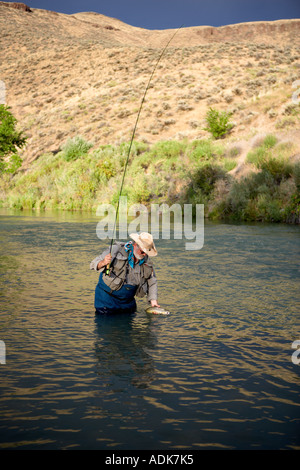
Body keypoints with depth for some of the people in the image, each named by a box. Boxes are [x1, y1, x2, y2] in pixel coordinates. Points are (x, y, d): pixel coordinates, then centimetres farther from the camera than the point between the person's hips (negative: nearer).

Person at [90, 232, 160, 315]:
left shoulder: (147, 261, -1)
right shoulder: (116, 250, -15)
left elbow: (152, 281, 9)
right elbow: (94, 264, -14)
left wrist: (153, 301, -3)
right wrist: (103, 263, -37)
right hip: (107, 296, -5)